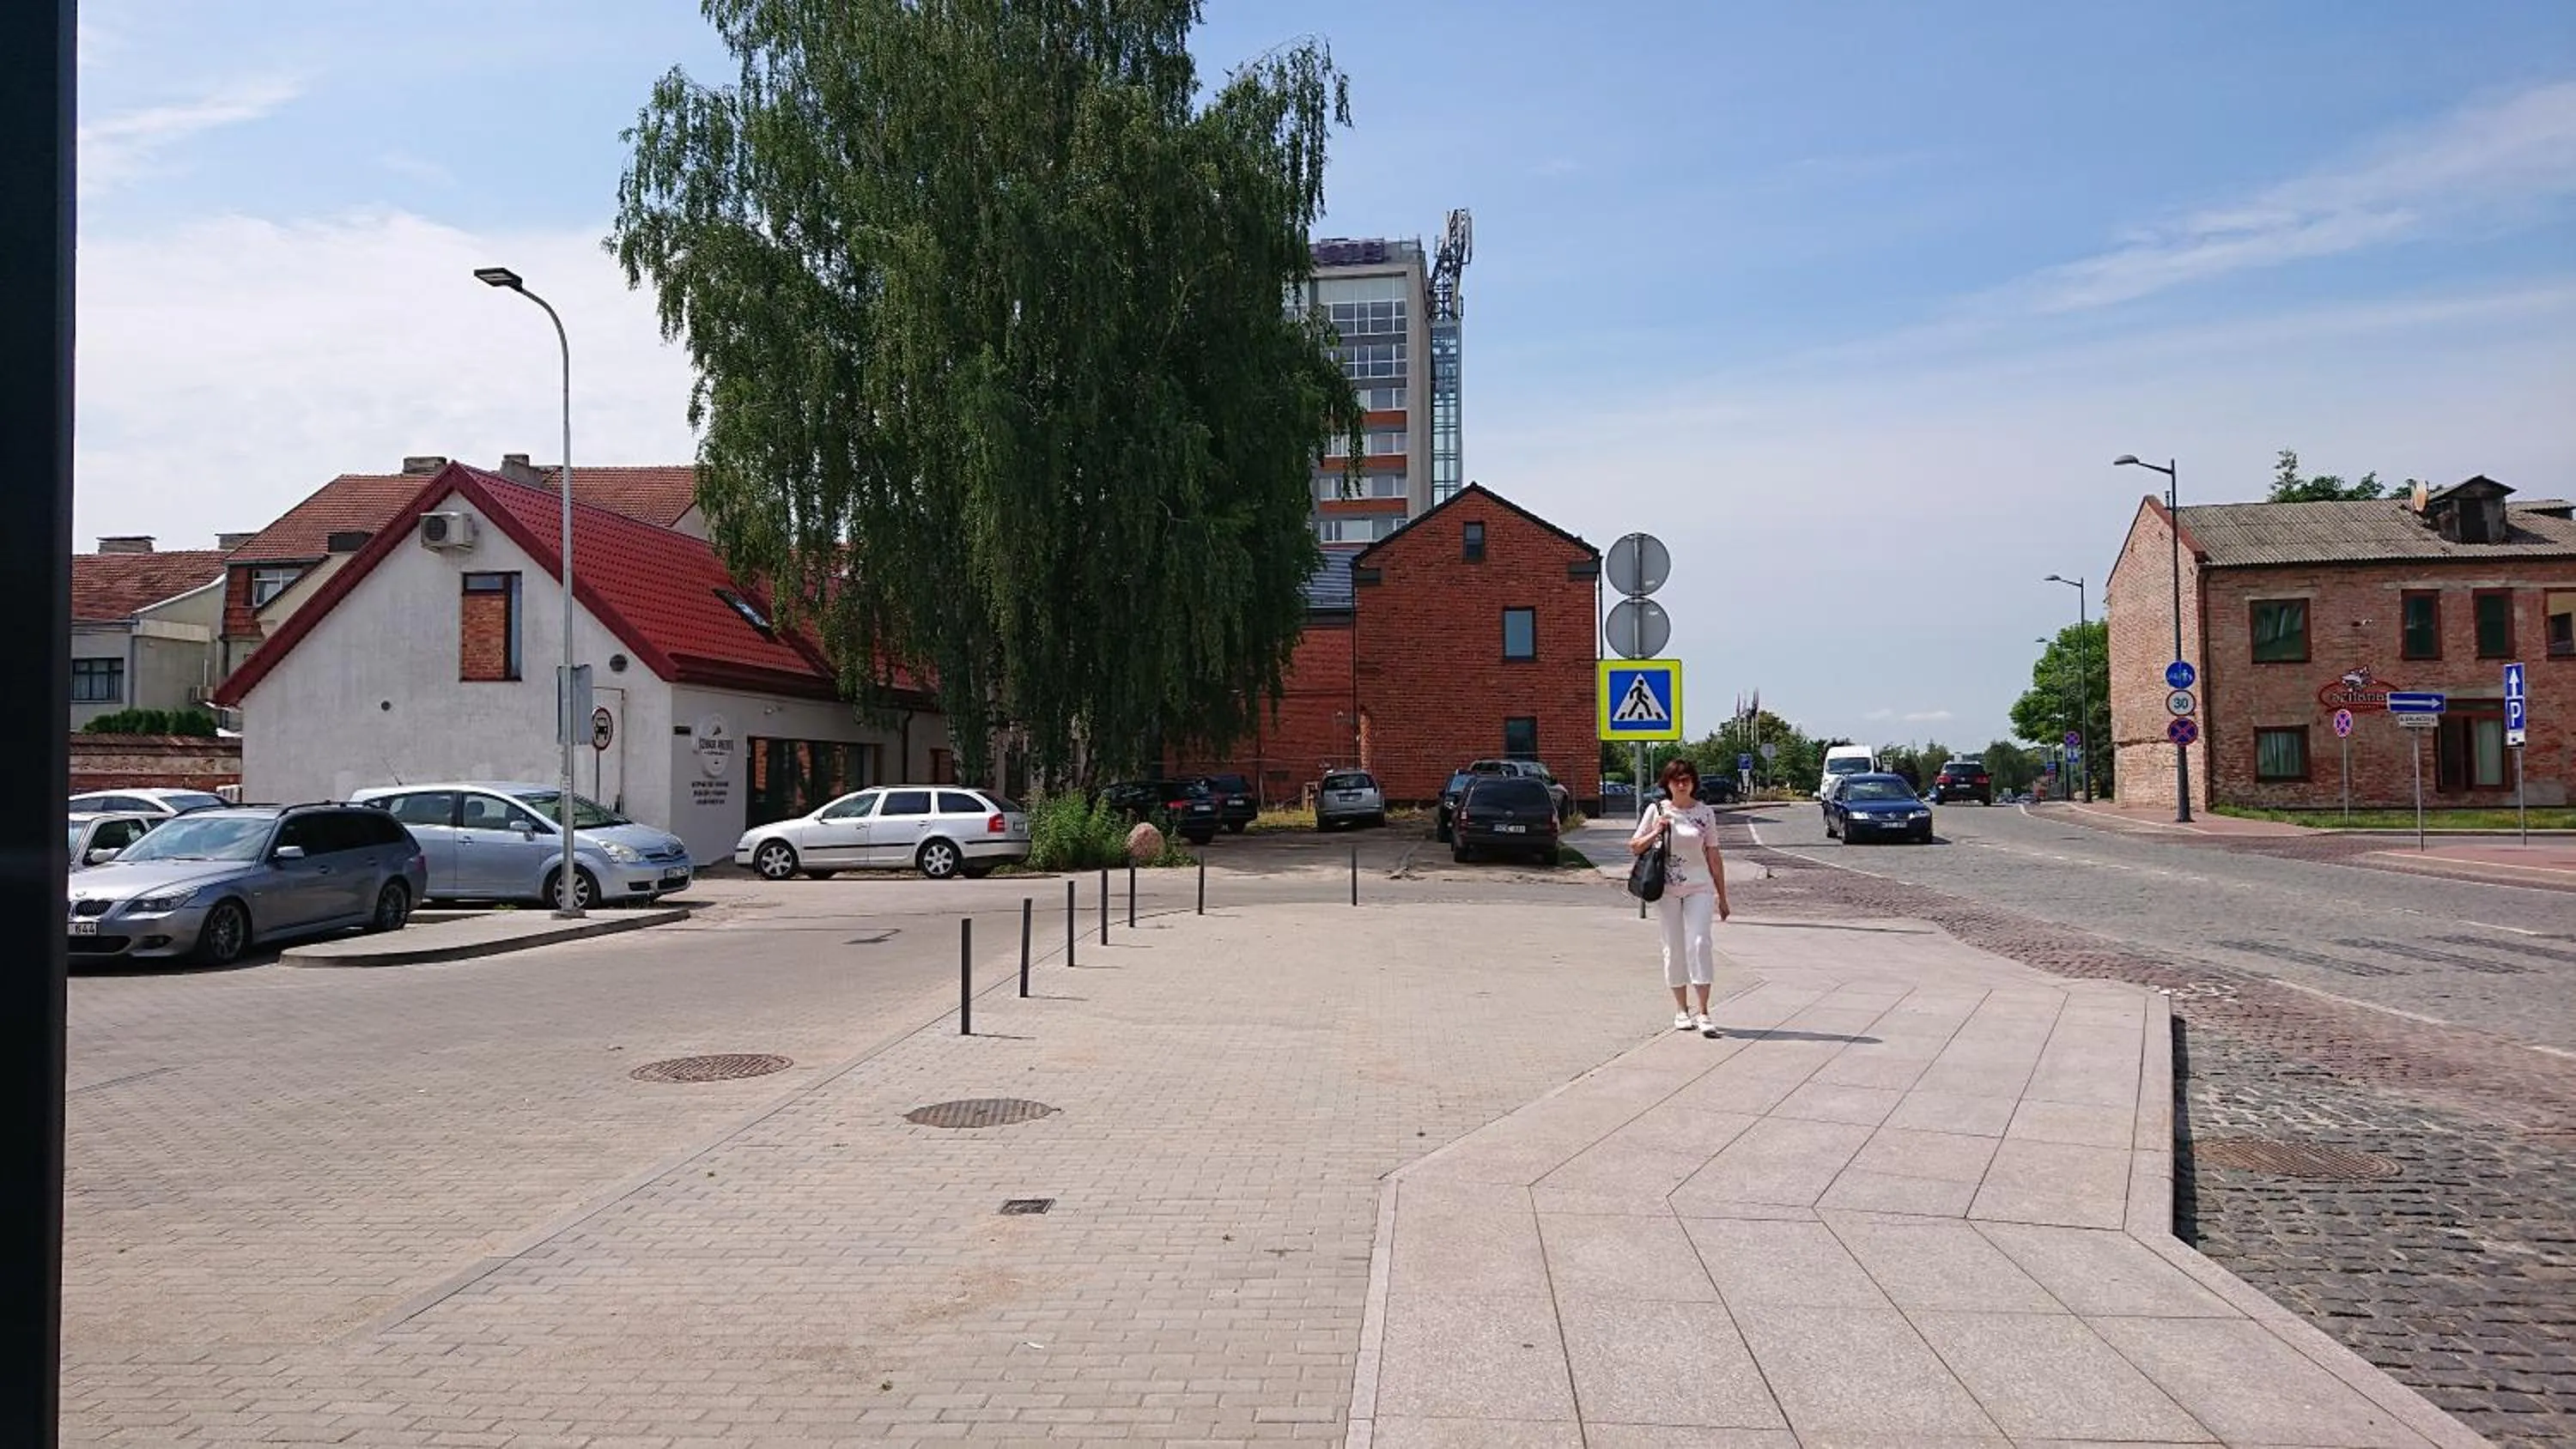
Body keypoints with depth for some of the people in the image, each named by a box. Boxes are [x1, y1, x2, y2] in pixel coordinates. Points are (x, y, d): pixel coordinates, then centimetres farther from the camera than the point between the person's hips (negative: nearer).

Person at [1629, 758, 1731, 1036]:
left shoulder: (1705, 813, 4)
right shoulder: (1658, 810, 3)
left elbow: (1713, 856, 8)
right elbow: (1633, 847, 8)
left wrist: (1722, 897, 8)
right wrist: (1655, 833, -11)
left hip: (1699, 887, 0)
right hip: (1667, 888, 0)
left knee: (1700, 943, -11)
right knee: (1674, 947, 4)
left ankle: (1703, 1012, -7)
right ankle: (1681, 1009, 17)